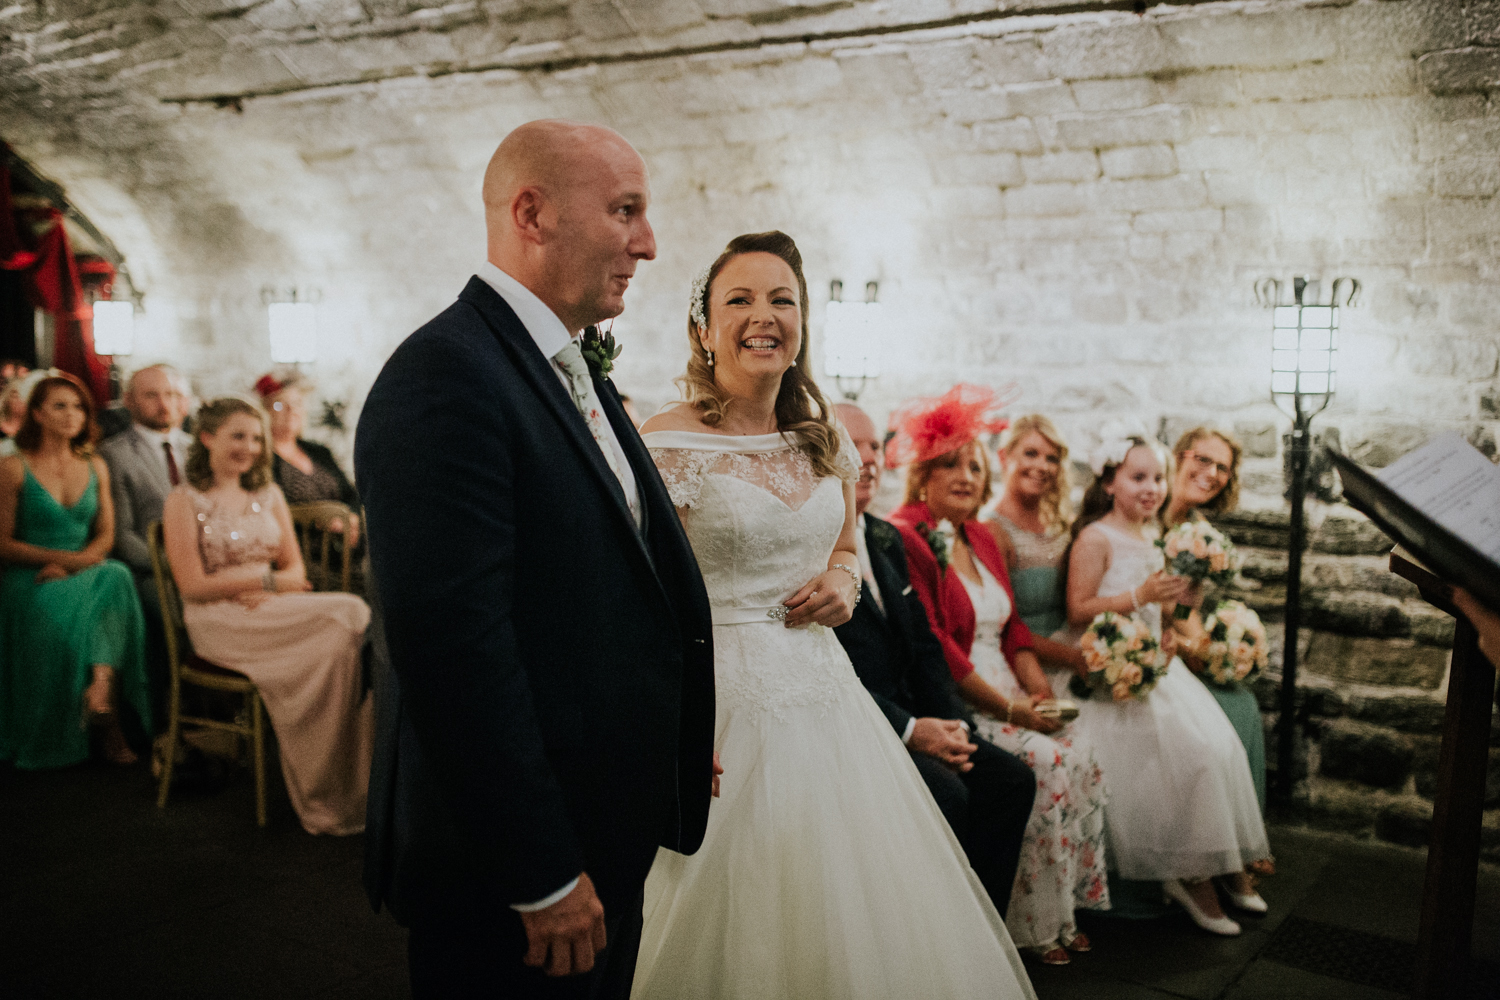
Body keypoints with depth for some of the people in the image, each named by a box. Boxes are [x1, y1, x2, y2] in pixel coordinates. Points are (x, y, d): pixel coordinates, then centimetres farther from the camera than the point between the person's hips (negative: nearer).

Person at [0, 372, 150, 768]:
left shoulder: (95, 467, 13)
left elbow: (105, 536, 8)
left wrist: (72, 565, -12)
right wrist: (60, 557, -15)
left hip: (88, 572, 3)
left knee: (116, 578, -32)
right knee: (59, 615, -35)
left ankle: (101, 690, -39)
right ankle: (107, 719, -27)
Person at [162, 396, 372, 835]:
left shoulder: (269, 495, 18)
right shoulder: (183, 502, 3)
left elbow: (296, 571, 14)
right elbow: (192, 585, -5)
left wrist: (266, 591, -8)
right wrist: (264, 575, -5)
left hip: (274, 615, 5)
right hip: (219, 623, -5)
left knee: (349, 617, -30)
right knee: (347, 613, -29)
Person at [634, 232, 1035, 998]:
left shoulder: (826, 443, 8)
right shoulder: (666, 446, -11)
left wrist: (844, 583, 0)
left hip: (826, 696, 6)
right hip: (722, 699, -6)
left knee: (865, 924, 14)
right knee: (742, 928, 5)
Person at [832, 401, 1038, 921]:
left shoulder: (887, 539, 17)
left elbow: (923, 645, 16)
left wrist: (955, 723, 0)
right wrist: (908, 730, -19)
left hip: (911, 718, 8)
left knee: (1011, 779, -5)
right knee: (945, 793, -26)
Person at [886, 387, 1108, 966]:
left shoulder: (980, 538, 16)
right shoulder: (904, 538, -13)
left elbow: (1011, 626, 17)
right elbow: (931, 647, -18)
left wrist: (1039, 688, -1)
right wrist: (1009, 707, -15)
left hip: (1006, 698, 8)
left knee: (1079, 751, -10)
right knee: (1044, 760, -21)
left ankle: (1064, 908, 2)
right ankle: (1032, 925, -7)